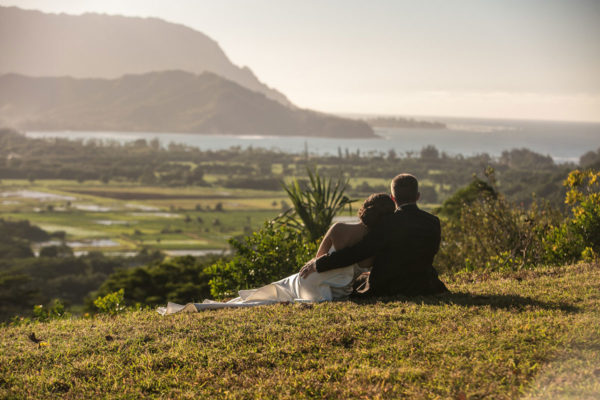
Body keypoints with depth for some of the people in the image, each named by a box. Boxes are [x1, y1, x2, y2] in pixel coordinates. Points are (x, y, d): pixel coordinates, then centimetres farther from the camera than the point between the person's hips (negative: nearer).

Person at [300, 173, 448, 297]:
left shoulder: (389, 225, -20)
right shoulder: (433, 223, -6)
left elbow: (355, 253, -22)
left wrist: (318, 265, -13)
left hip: (388, 290, -3)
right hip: (423, 288, 3)